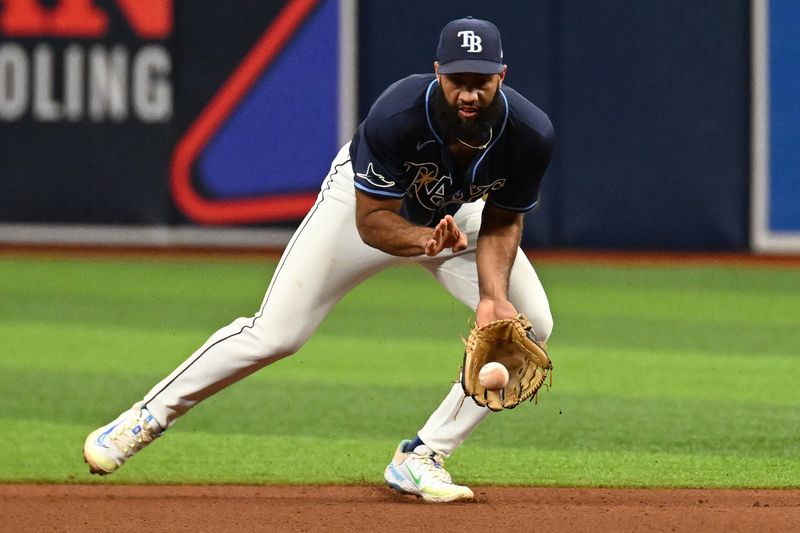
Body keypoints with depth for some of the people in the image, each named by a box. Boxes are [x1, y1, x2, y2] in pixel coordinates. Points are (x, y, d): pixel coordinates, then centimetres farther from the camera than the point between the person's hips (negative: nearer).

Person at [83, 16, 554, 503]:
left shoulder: (530, 133, -30)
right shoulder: (397, 115, -39)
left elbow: (501, 223, -14)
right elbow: (371, 221, -31)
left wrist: (494, 295, -30)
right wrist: (426, 241, -51)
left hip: (455, 215, 4)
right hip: (368, 197, -4)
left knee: (530, 322, -12)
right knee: (275, 333, -12)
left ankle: (421, 458, -5)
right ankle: (148, 417, 5)